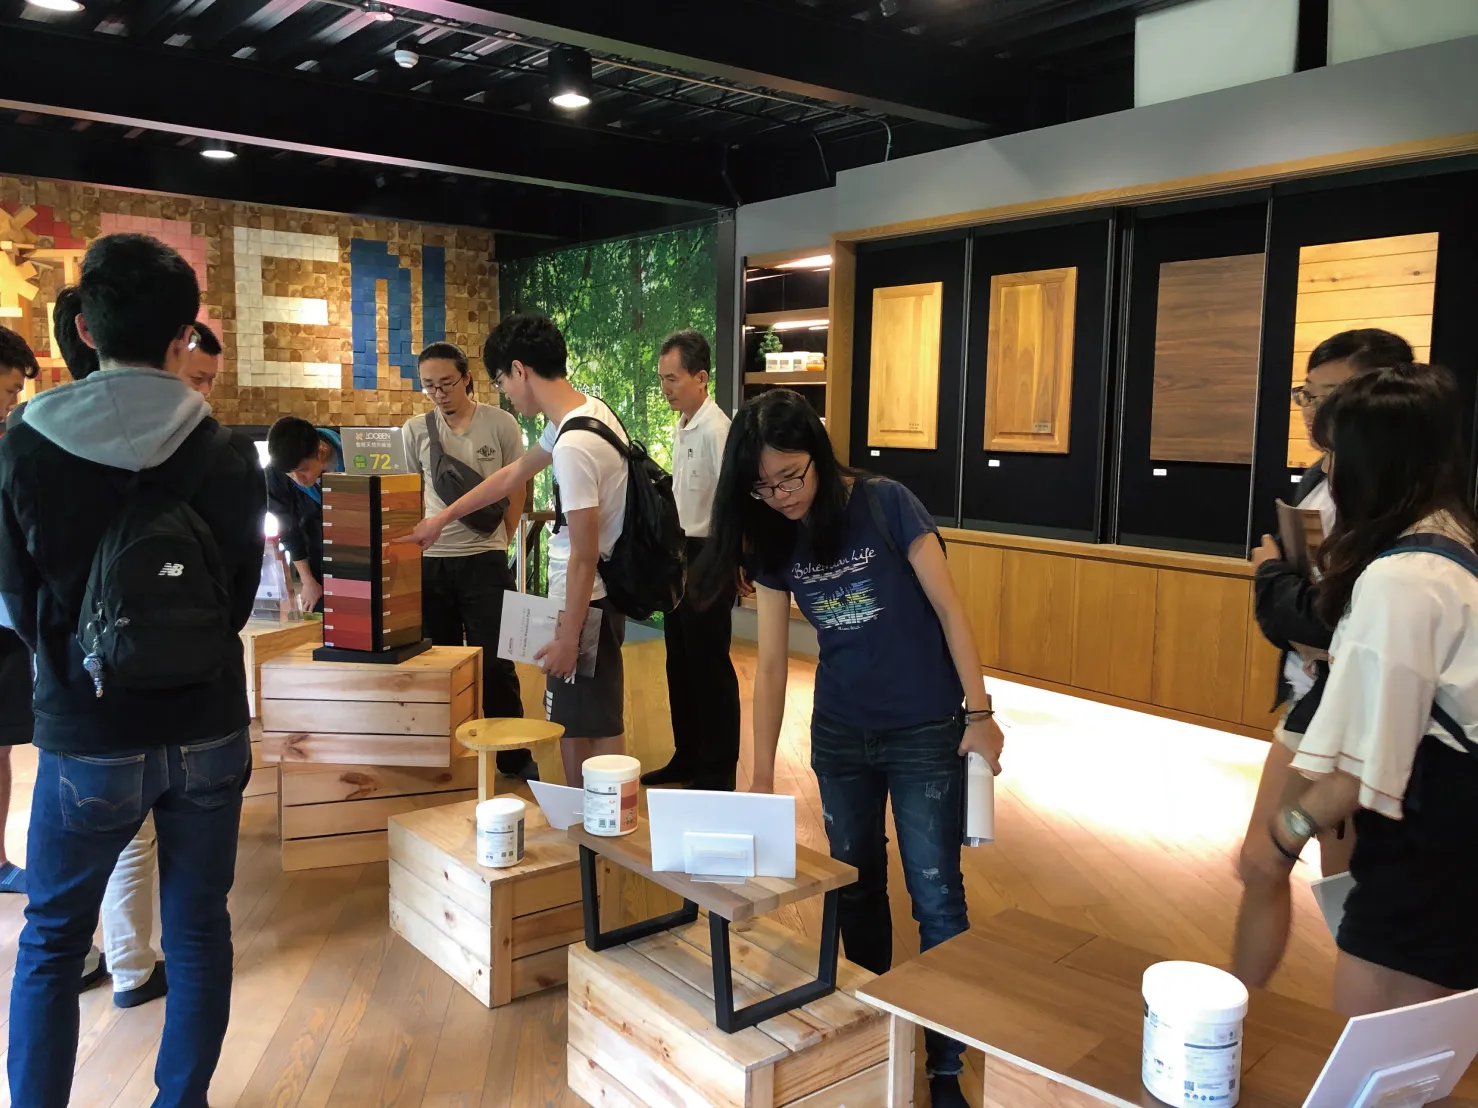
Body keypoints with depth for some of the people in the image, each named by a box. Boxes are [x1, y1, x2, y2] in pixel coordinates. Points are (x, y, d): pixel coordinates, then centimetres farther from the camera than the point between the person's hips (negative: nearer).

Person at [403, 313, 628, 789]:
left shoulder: (573, 446, -25)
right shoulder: (584, 410, 7)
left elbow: (585, 554, -23)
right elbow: (514, 474, 20)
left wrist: (568, 635, -16)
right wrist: (442, 517, 26)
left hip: (585, 601, -10)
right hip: (599, 591, 10)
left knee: (596, 727, 1)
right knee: (571, 721, 18)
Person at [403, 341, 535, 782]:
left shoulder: (500, 424, -3)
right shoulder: (415, 430, 2)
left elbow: (516, 488, 5)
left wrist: (499, 540, 4)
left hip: (485, 558, -2)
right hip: (430, 560, 2)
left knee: (495, 661, 1)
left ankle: (514, 756, 15)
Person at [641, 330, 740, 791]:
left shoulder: (715, 430, -18)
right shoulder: (683, 426, 10)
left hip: (708, 556, -9)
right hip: (681, 551, 9)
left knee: (709, 665, 0)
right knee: (680, 662, 16)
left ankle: (718, 770, 14)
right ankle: (687, 758, 30)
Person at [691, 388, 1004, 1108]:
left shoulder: (885, 505, -15)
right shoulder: (771, 542, -4)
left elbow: (949, 609, -12)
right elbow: (771, 660, -3)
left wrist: (979, 712, -17)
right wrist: (761, 777, -5)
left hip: (925, 733, -4)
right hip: (839, 735, 4)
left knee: (936, 898, 1)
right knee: (856, 885, 17)